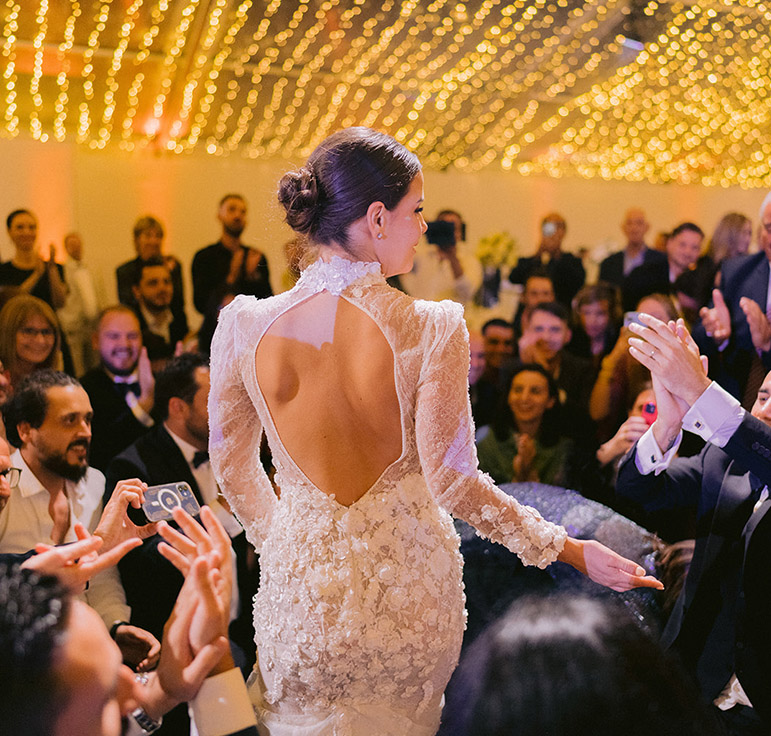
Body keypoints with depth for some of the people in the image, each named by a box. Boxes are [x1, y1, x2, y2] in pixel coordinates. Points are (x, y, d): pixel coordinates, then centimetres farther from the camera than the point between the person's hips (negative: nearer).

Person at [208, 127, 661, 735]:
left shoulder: (244, 325, -11)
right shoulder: (431, 330, -19)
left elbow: (232, 465, 2)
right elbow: (452, 480, -18)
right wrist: (571, 550, -7)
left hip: (301, 586, 2)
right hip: (411, 590, -1)